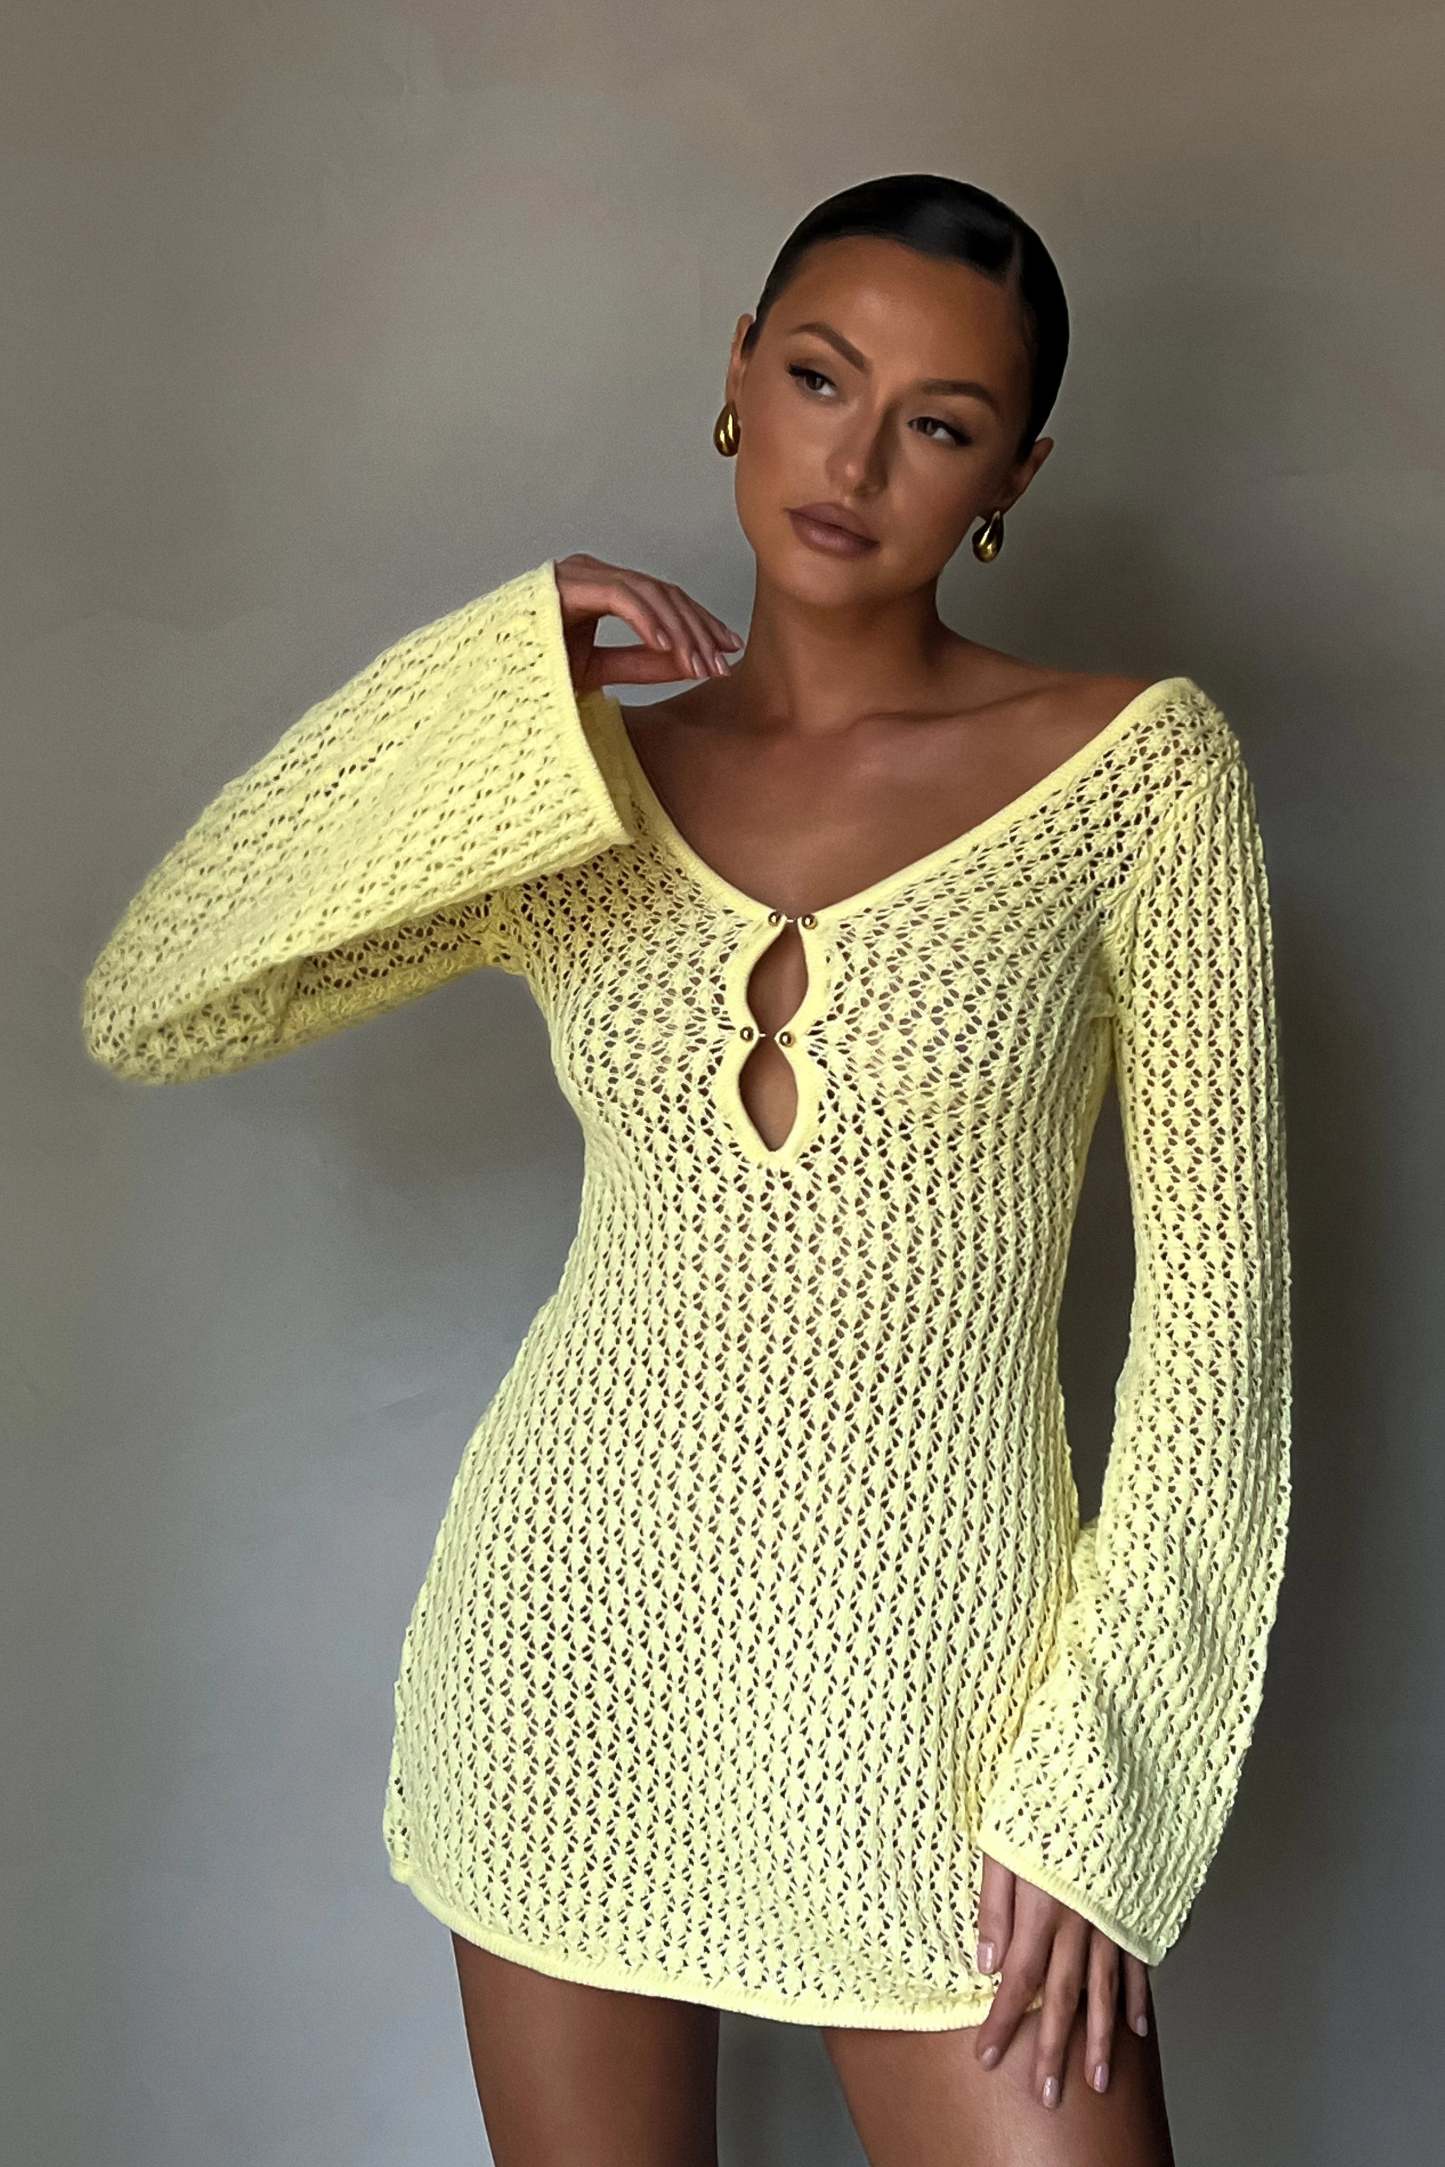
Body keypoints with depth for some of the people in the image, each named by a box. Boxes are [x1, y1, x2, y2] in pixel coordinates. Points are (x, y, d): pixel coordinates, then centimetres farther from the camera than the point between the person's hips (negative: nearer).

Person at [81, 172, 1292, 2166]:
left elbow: (1214, 1294, -6)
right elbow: (143, 1011, -4)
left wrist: (1094, 1777, -10)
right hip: (577, 1626, 3)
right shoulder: (581, 790, 3)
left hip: (934, 1679, -2)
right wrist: (487, 691, -11)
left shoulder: (1138, 766, -5)